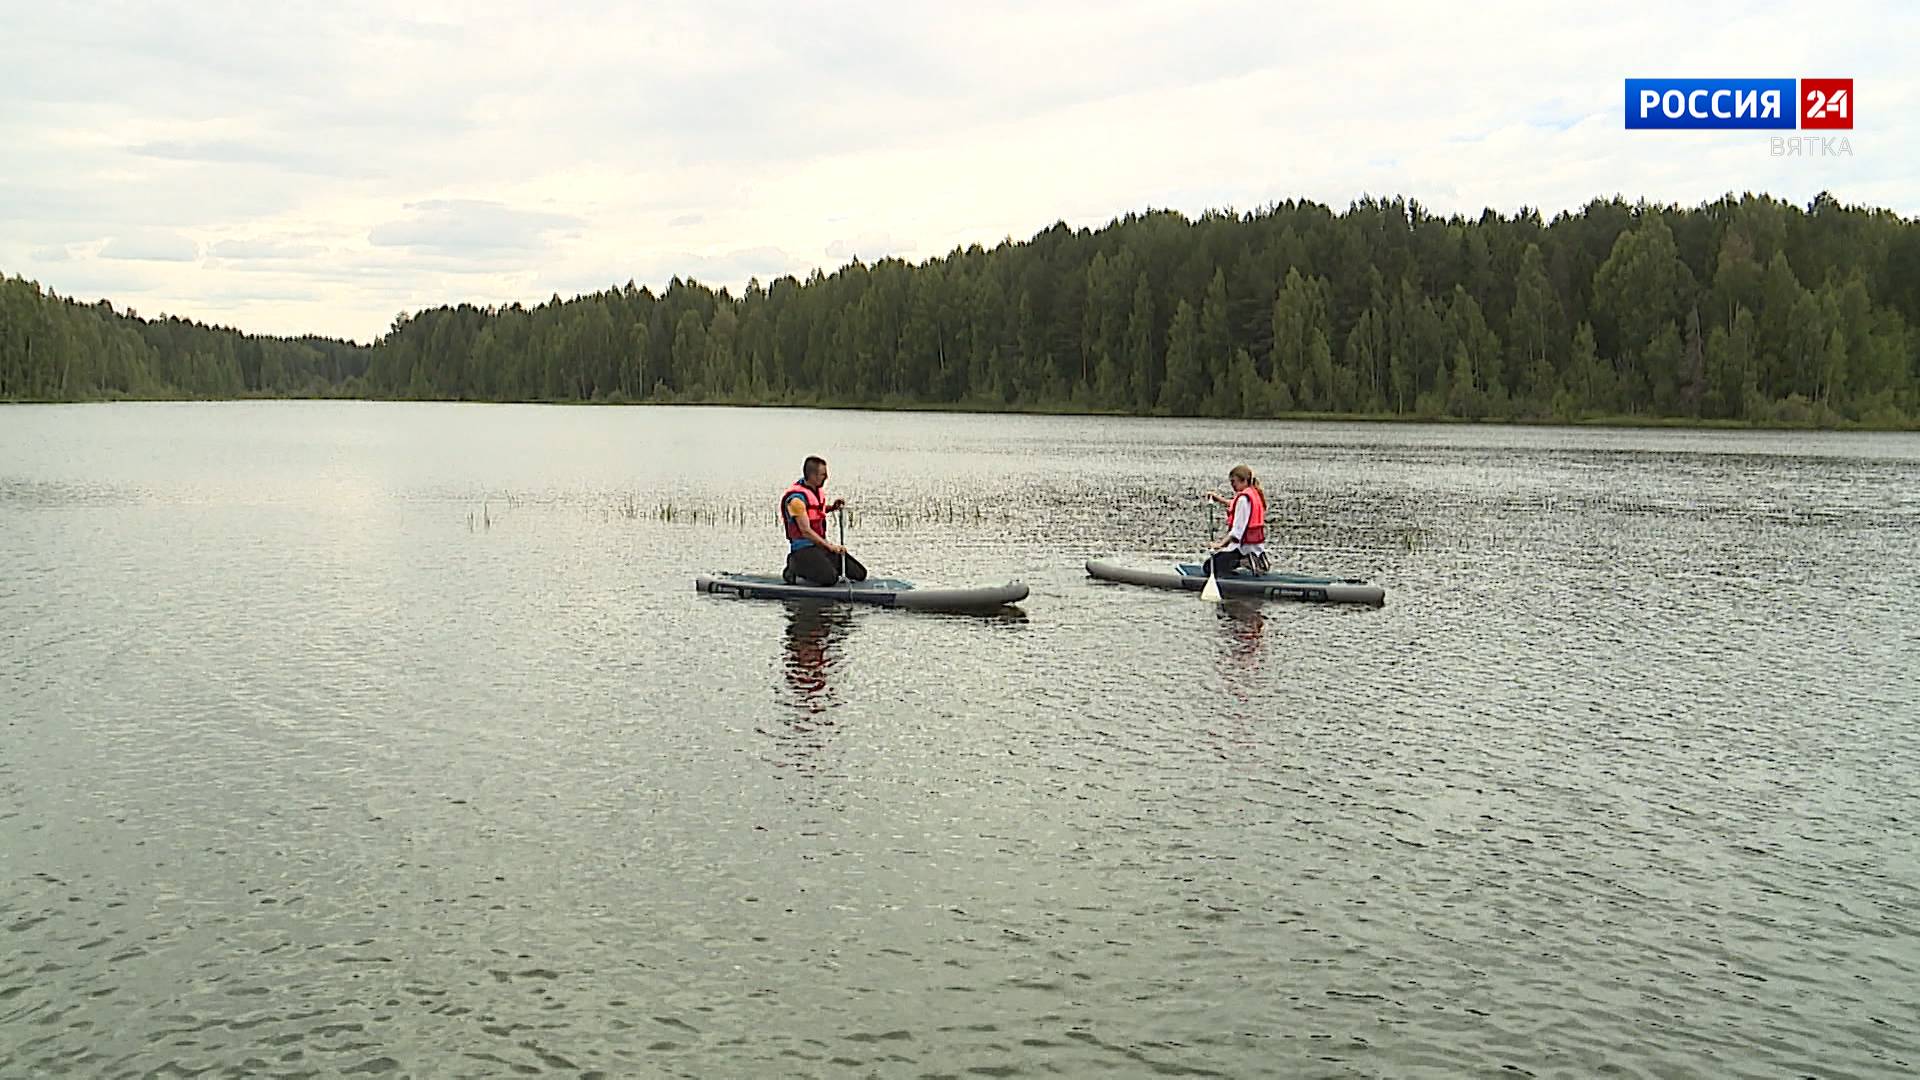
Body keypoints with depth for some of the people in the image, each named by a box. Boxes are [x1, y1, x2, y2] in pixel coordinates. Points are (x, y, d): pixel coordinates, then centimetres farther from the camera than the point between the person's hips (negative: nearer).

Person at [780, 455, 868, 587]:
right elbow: (805, 531, -21)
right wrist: (829, 546, -22)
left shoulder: (818, 489, 8)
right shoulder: (796, 498, -18)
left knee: (860, 574, -2)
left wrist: (832, 508, 10)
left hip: (821, 545, 8)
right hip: (802, 548, -8)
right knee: (830, 578, -33)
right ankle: (794, 569, -6)